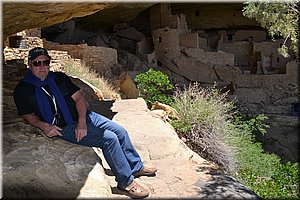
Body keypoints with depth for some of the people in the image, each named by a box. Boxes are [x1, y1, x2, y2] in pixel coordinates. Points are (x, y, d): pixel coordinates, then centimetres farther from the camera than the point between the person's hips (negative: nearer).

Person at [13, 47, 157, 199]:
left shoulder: (59, 78, 9)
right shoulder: (23, 90, -1)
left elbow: (78, 98, 3)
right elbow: (28, 115, 0)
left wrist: (82, 122, -12)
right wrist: (44, 126, -22)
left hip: (83, 117, 6)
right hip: (64, 128, -6)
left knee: (121, 131, 0)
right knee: (109, 138, -22)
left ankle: (136, 167, 21)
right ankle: (126, 182, -7)